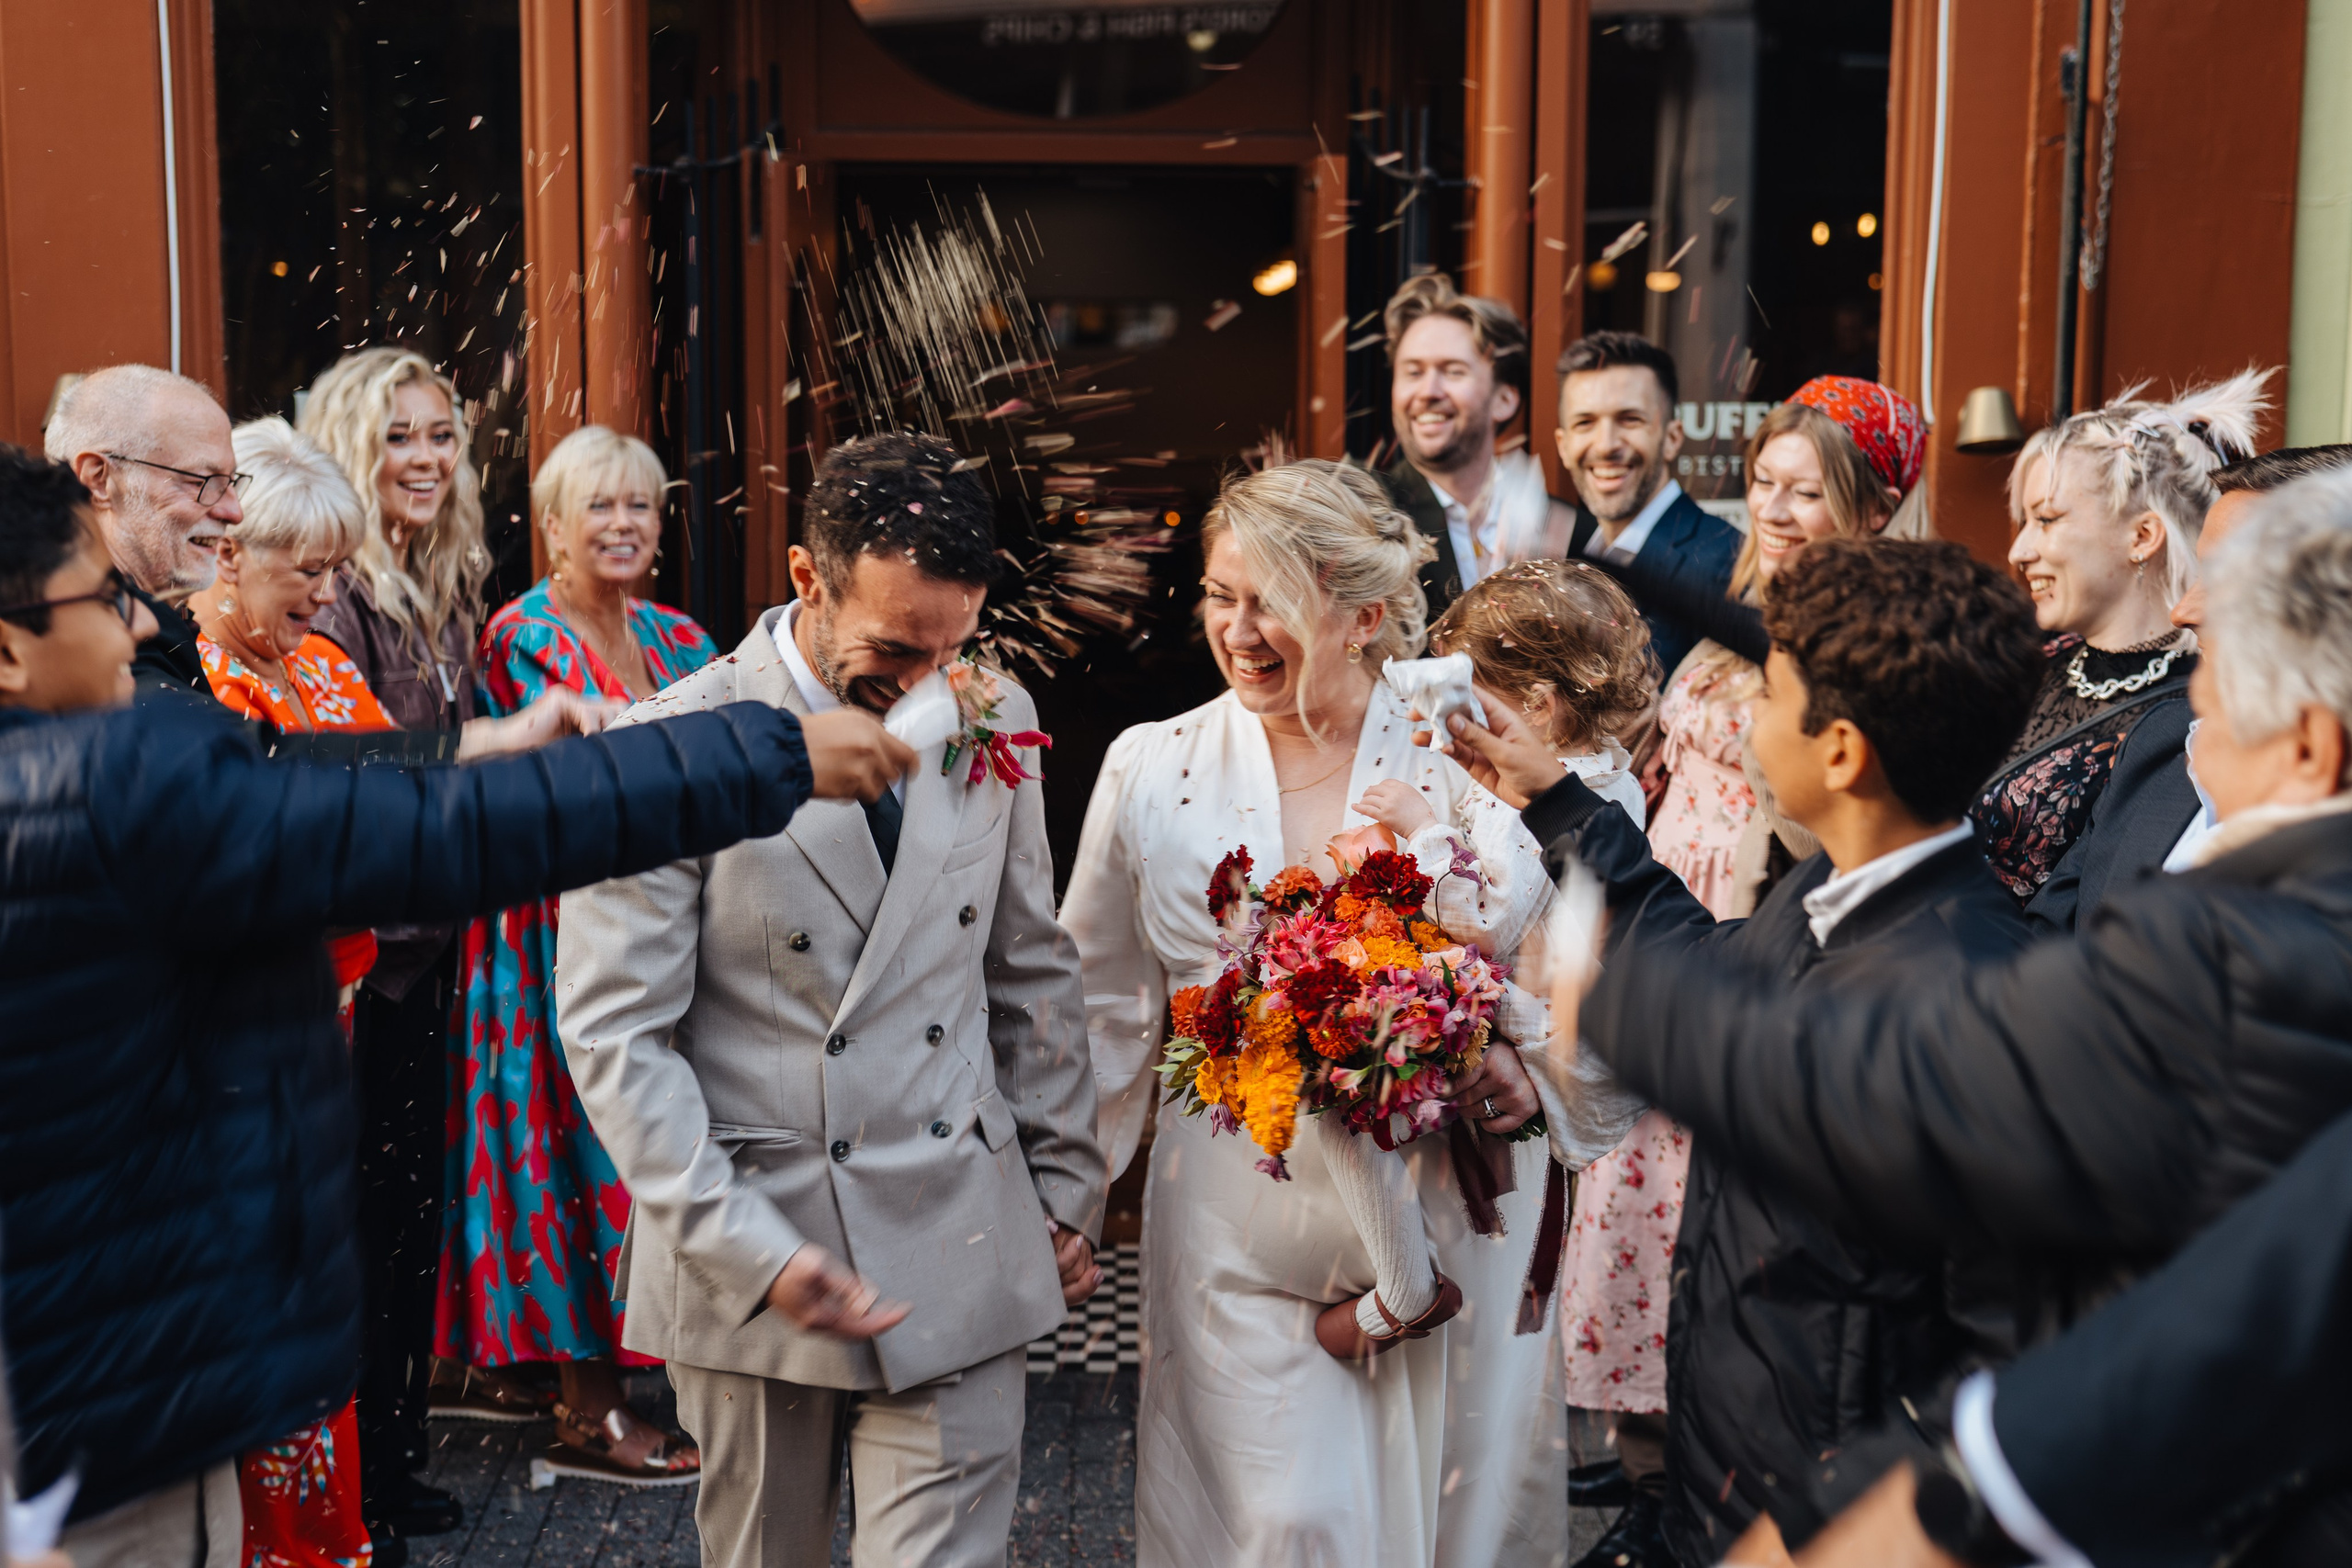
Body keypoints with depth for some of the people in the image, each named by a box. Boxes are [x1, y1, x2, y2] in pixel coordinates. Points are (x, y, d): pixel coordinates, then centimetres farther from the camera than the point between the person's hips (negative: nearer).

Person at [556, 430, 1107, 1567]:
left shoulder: (992, 716, 2)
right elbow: (615, 1034, -10)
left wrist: (1066, 1191, 11)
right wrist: (750, 1251, -15)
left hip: (961, 1257, 2)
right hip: (746, 1257, -2)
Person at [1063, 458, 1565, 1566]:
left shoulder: (1466, 759, -6)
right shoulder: (1152, 769, -2)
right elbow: (1104, 1003, 7)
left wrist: (1525, 1061, -13)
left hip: (1451, 1215, 0)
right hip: (1244, 1219, 0)